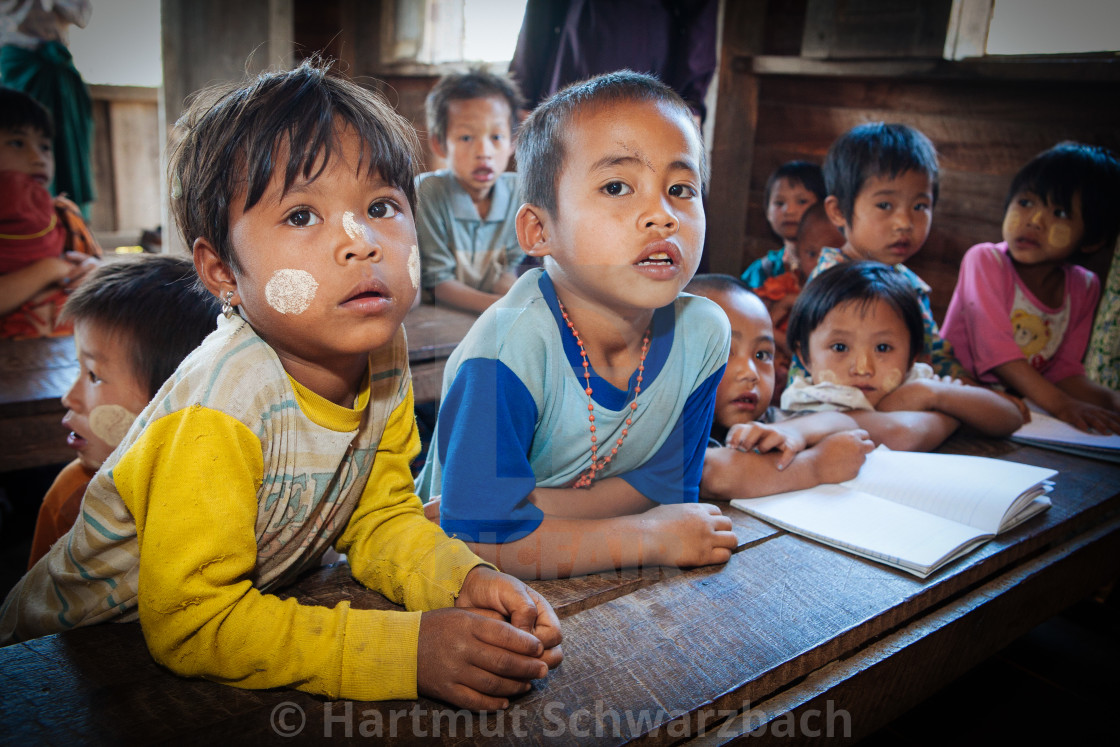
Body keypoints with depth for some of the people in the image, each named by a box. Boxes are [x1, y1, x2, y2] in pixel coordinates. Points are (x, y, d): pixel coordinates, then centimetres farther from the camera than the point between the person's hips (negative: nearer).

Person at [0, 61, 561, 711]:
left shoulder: (383, 352, -12)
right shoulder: (220, 408, -30)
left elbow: (381, 517, -4)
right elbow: (190, 622, -30)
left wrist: (464, 579, -23)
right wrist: (409, 648, -36)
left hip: (249, 607, 6)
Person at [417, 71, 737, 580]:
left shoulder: (702, 332, -11)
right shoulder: (510, 347, -26)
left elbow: (667, 488, -8)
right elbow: (479, 540, -28)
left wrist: (516, 511, -20)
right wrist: (652, 538, -20)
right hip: (475, 593, -6)